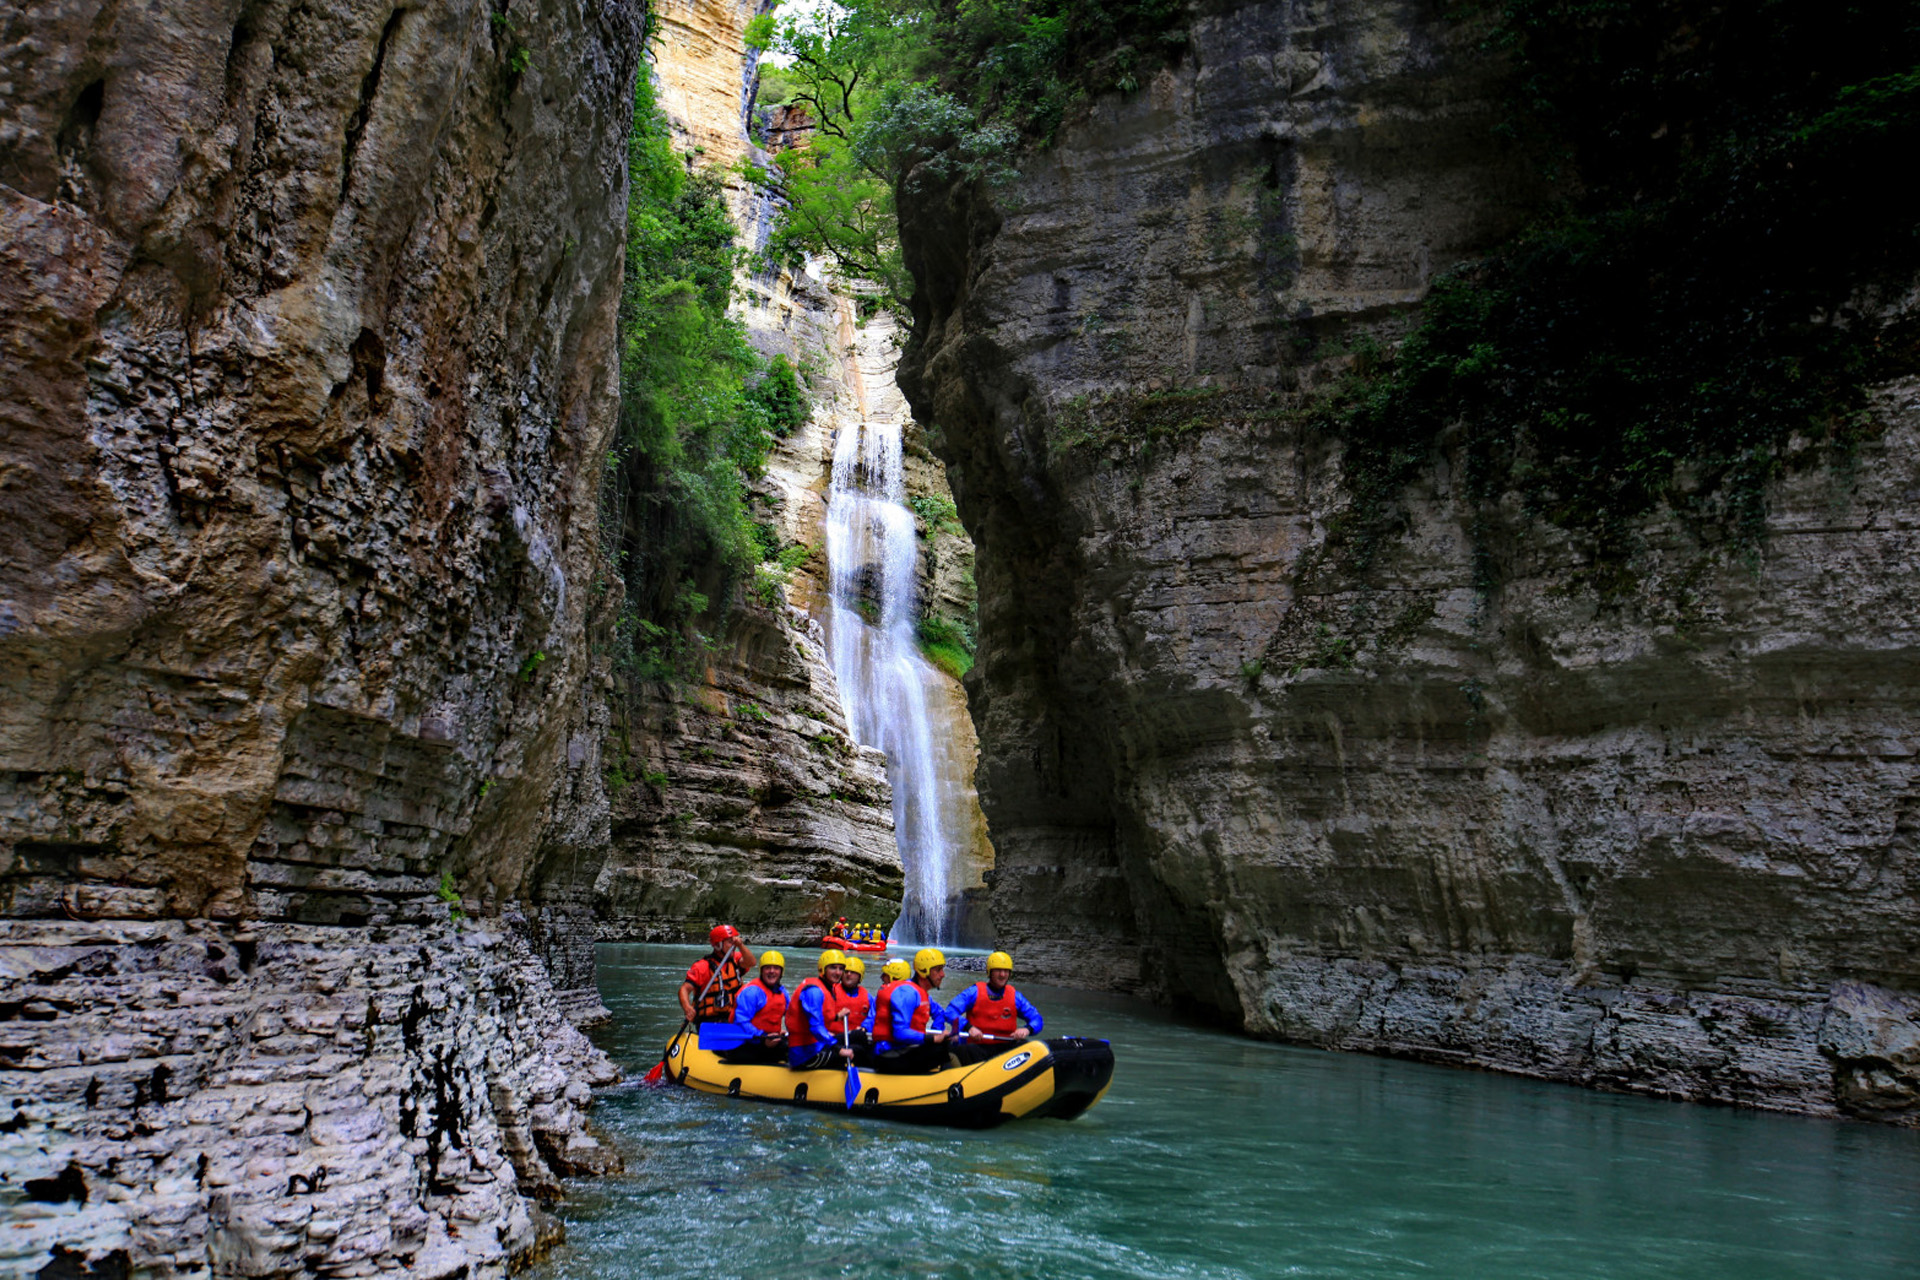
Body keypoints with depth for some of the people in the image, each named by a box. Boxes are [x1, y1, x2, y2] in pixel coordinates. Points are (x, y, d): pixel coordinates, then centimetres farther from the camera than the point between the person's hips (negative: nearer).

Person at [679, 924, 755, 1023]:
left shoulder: (735, 959, 9)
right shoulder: (703, 966, -7)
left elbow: (750, 963, -11)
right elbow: (685, 989, -15)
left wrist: (740, 945, -25)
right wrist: (687, 1008, -33)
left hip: (732, 1018, 5)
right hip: (709, 1020, -5)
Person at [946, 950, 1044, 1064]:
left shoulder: (1015, 997, 11)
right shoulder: (975, 992, 2)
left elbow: (1037, 1019, 8)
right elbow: (950, 1012, -8)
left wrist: (1027, 1029, -17)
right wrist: (969, 1027, -27)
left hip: (1005, 1048, 2)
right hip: (978, 1048, -2)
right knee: (961, 1050, -36)